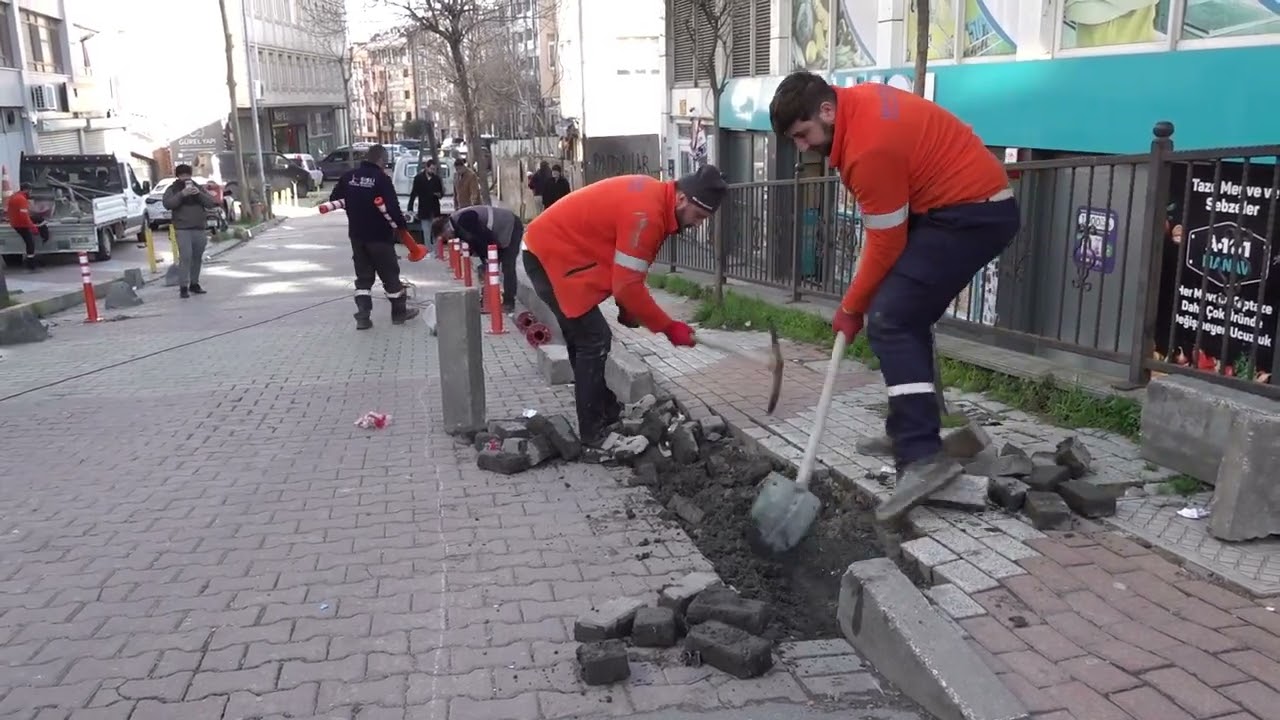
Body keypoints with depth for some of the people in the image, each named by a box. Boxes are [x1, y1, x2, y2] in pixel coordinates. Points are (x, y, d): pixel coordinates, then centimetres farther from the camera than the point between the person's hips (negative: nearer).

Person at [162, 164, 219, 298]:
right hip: (182, 229, -4)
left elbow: (212, 203, 4)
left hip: (200, 228, 4)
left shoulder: (198, 188, 15)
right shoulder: (173, 189, 7)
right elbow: (167, 204, -10)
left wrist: (199, 194, -11)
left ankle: (194, 284, 19)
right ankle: (183, 287, -13)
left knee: (197, 257, 8)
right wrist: (181, 194, -19)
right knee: (185, 257, -14)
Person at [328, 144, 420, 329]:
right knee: (390, 275, 9)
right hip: (379, 235, -5)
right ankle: (399, 312, 21)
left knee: (363, 276, 11)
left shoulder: (348, 176, 2)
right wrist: (402, 224, -7)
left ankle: (362, 316, 4)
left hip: (357, 235, 5)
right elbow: (392, 207, -22)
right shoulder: (382, 178, -15)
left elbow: (334, 198, 11)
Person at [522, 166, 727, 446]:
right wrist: (668, 327, -18)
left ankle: (606, 415, 29)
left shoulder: (654, 197, 5)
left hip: (553, 250, 10)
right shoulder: (646, 213, -27)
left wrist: (628, 310, 9)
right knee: (593, 341, -8)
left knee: (585, 339, 17)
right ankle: (594, 434, -1)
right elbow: (628, 284, -25)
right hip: (551, 254, -10)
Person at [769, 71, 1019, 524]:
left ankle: (922, 458, -24)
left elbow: (886, 243, -17)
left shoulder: (869, 148, -24)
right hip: (976, 204, 11)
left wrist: (851, 308, -5)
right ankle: (913, 431, 24)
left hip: (970, 214, -11)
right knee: (907, 318, 15)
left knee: (891, 322, -18)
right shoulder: (860, 100, 6)